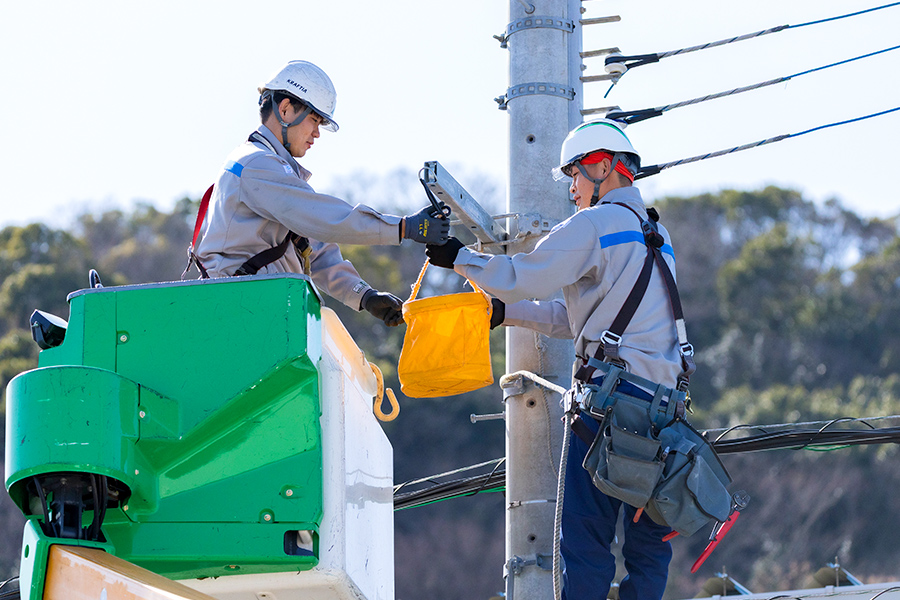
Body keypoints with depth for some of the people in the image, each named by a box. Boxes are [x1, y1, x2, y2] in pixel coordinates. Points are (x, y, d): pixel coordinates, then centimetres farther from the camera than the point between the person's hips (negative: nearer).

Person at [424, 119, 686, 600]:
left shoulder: (594, 224, -4)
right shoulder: (655, 234, 22)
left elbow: (521, 278, -8)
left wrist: (458, 258, 7)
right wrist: (505, 313, 23)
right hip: (663, 397, 8)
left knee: (586, 538, -7)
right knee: (649, 537, 7)